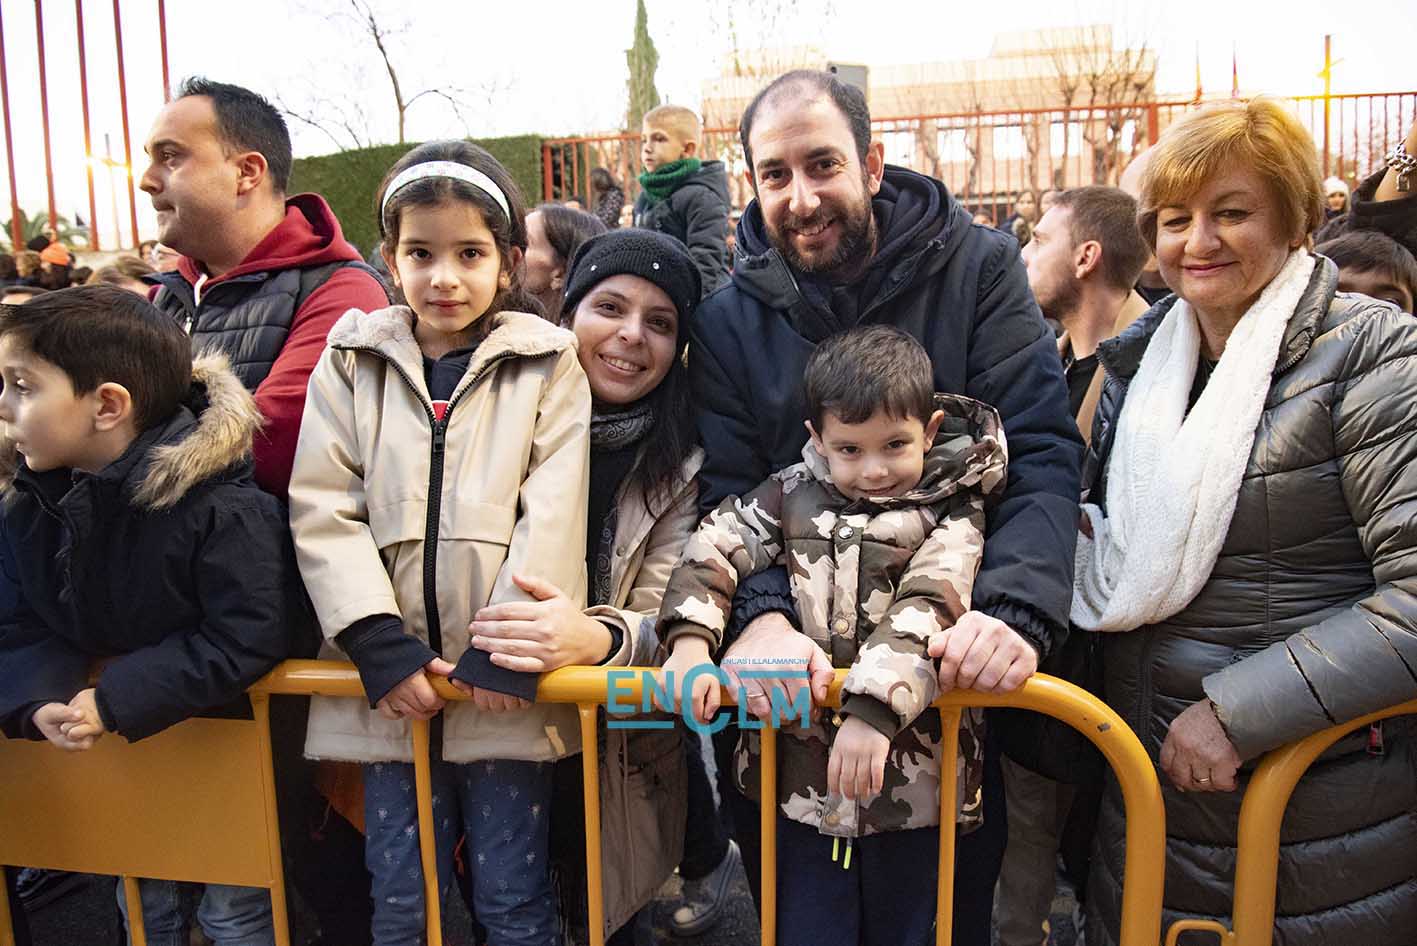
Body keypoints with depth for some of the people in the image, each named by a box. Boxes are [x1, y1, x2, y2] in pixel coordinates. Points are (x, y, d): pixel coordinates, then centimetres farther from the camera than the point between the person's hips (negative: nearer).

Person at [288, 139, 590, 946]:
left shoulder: (547, 364, 2)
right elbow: (323, 512, -1)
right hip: (395, 681, 2)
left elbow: (553, 516, -6)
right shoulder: (352, 360, 7)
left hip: (505, 683, -2)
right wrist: (381, 647, -10)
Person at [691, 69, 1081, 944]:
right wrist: (757, 616, -28)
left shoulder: (979, 269, -7)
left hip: (952, 673, -1)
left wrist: (1017, 609, -32)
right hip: (789, 698, 2)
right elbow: (727, 494, -8)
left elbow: (1043, 452, -15)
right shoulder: (729, 319, -2)